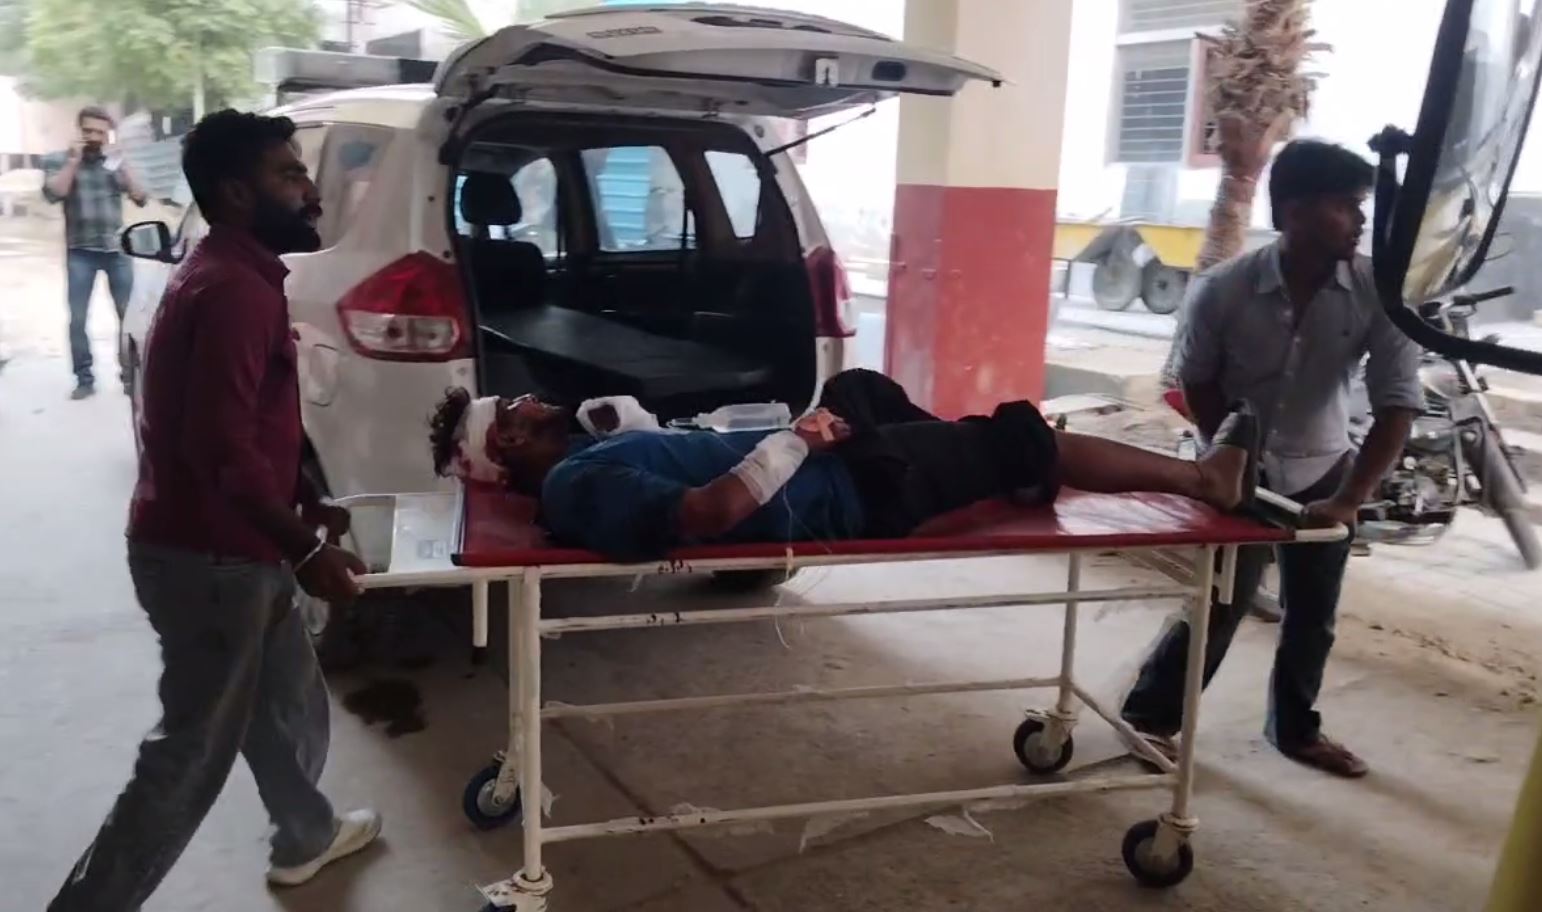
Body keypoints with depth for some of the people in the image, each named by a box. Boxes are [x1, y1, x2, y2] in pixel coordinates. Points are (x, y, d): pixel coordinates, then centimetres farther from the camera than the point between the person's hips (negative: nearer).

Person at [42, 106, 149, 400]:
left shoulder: (116, 162, 11)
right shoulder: (58, 160, 4)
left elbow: (141, 197, 3)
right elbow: (53, 193, -12)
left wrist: (121, 165, -7)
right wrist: (74, 160, -10)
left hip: (117, 249, 2)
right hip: (80, 252, -2)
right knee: (78, 319, -4)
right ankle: (84, 379, 1)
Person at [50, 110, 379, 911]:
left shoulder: (233, 276, 12)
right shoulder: (233, 291, -22)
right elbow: (223, 450, -28)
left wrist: (305, 508, 18)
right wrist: (306, 549, -21)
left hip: (226, 547, 10)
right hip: (210, 557, -10)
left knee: (291, 703, 24)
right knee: (193, 752, 2)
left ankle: (306, 837, 44)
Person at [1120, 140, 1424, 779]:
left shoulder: (1378, 292, -19)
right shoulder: (1223, 289, -22)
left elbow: (1397, 405, -19)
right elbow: (1196, 382, -6)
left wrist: (1350, 498, -26)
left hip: (1322, 472, 3)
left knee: (1312, 615, 13)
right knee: (1219, 605, -2)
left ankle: (1294, 727, 36)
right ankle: (1148, 715, 19)